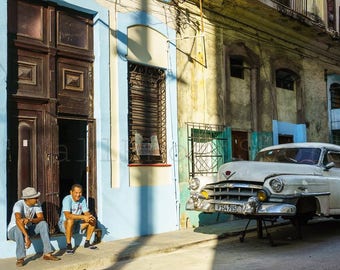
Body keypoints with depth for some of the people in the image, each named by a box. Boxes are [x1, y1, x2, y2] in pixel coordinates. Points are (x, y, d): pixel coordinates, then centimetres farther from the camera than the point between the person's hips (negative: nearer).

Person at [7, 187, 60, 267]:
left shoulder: (37, 204, -10)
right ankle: (20, 258, -34)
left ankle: (47, 253, -19)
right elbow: (18, 220, -43)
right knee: (19, 228, -38)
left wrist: (30, 220, -41)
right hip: (13, 230, -5)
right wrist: (26, 236, -51)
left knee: (43, 224, -17)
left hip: (28, 229, 5)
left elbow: (41, 218, -20)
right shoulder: (19, 204, -28)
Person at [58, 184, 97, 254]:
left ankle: (87, 243, 3)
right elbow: (67, 215, -36)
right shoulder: (67, 199, -24)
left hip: (77, 223, 6)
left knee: (93, 220, -11)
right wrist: (83, 217, -41)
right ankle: (68, 245, -24)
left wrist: (90, 217, -28)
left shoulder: (82, 199, -4)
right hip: (64, 224, -6)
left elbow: (86, 213, -3)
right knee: (70, 220, -38)